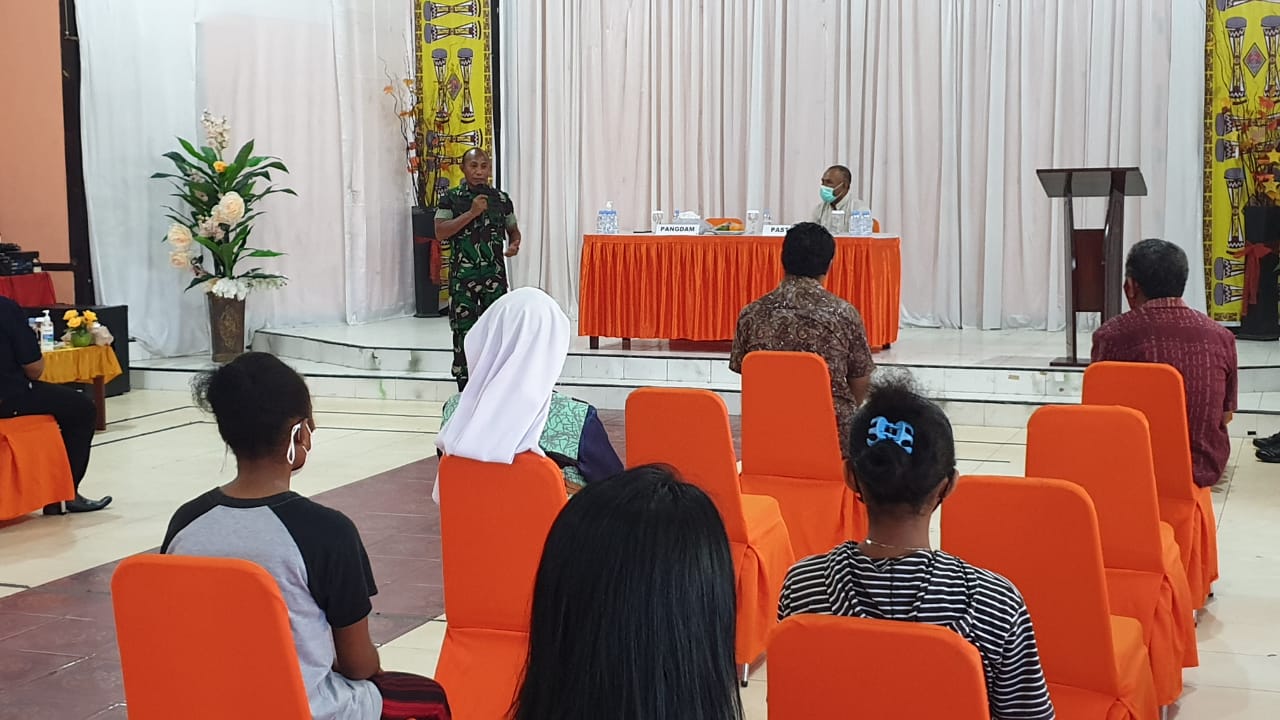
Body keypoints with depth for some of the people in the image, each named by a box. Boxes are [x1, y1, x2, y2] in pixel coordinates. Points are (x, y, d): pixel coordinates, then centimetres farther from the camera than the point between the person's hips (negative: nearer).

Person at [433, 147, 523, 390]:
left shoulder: (501, 199, 8)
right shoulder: (451, 198, 1)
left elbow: (513, 230, 20)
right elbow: (440, 232, -10)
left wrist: (515, 244, -3)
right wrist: (471, 213, -16)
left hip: (494, 274, 2)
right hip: (462, 275, -2)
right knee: (463, 330, 0)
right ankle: (465, 391, 7)